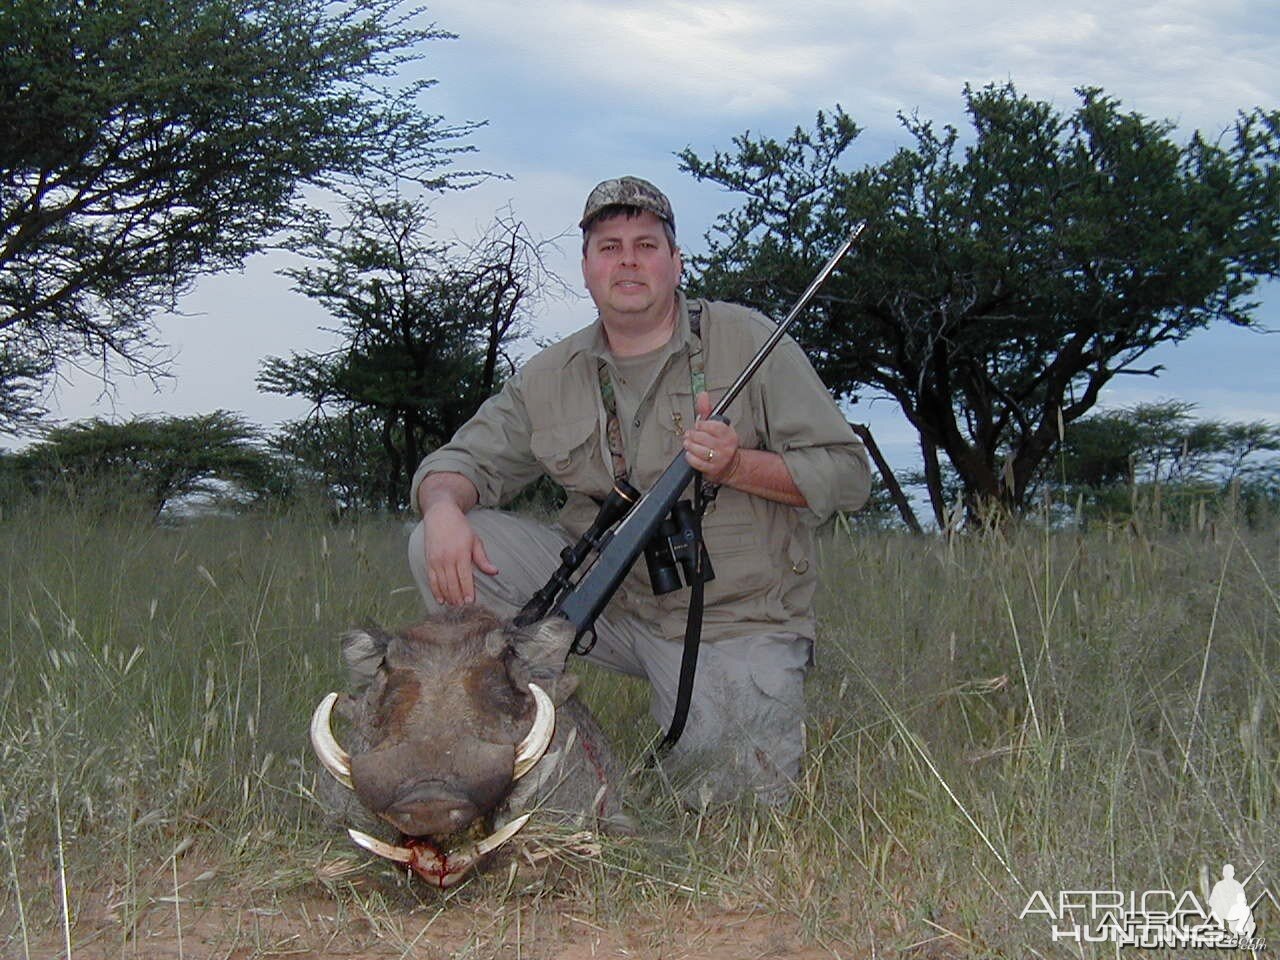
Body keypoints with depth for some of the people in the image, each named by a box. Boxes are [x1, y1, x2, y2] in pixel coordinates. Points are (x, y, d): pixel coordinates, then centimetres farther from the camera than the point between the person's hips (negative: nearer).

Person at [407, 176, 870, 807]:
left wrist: (737, 466, -22)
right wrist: (444, 507, -19)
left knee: (728, 796, -16)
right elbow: (467, 460, 6)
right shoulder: (552, 376, 6)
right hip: (603, 594, 3)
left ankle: (770, 707, 19)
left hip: (733, 618, -3)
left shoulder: (746, 342, -4)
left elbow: (847, 473, -5)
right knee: (437, 545, -12)